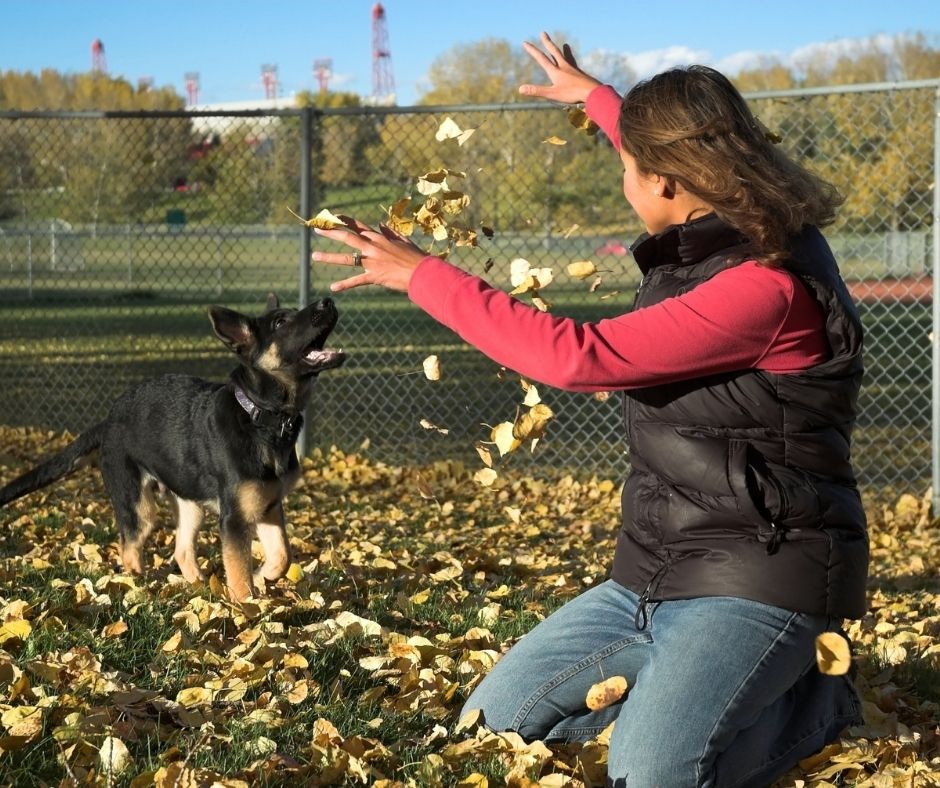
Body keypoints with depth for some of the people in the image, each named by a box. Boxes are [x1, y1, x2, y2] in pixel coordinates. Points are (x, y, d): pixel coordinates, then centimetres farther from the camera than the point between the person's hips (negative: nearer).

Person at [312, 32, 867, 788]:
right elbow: (681, 154, 31)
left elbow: (576, 355, -29)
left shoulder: (767, 285, -25)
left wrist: (422, 274, -22)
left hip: (756, 581, -9)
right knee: (495, 717, 8)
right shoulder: (715, 236, 5)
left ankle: (812, 701, 0)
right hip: (656, 576, 9)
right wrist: (594, 95, 47)